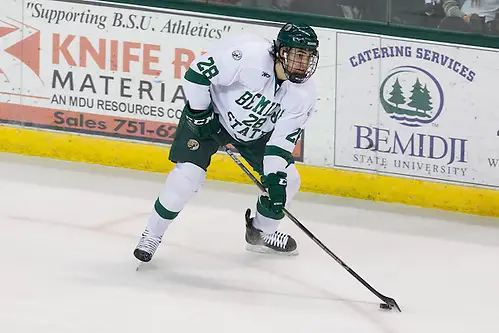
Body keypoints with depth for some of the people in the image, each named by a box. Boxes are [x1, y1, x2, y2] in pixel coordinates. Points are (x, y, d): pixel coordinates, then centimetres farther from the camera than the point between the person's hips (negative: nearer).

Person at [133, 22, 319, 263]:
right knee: (187, 175, -18)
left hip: (257, 132, 5)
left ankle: (261, 232, 25)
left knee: (288, 180, 0)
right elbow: (198, 72, -28)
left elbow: (283, 138, -16)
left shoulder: (303, 94, -19)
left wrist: (275, 179, -25)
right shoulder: (249, 54, -35)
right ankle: (152, 234, 0)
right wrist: (200, 114, -21)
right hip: (210, 114, -5)